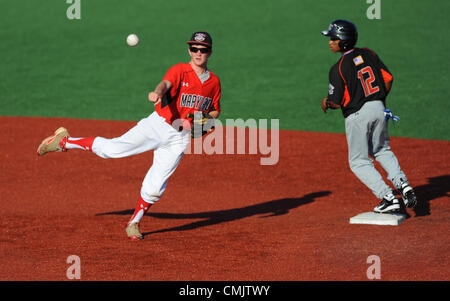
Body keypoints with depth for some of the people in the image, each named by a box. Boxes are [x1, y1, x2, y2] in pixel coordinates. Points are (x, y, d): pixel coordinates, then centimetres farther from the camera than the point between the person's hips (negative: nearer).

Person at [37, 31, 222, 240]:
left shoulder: (214, 82, 7)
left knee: (155, 188, -6)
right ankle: (64, 141, 5)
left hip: (179, 138, 3)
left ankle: (134, 223, 16)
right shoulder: (180, 71, -7)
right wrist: (157, 93, -53)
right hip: (158, 126, -3)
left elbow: (215, 111, 20)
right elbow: (166, 84, -29)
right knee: (111, 149, -15)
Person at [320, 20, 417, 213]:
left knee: (359, 162, 7)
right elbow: (388, 79, 2)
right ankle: (402, 183, 4)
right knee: (382, 151, 26)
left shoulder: (338, 69, -16)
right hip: (379, 110, 6)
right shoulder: (368, 54, 2)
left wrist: (326, 103, 8)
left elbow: (337, 102, -14)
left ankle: (388, 198, -3)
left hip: (357, 115, -6)